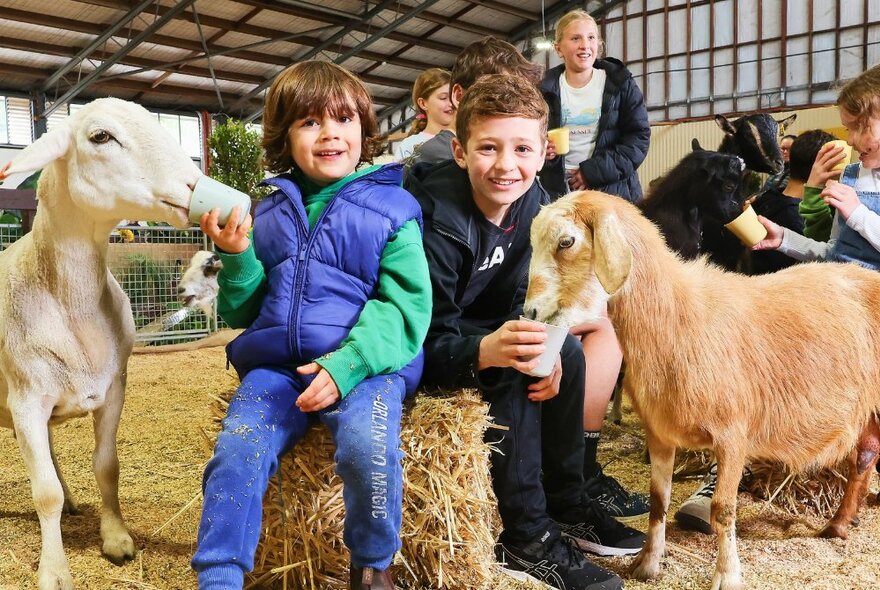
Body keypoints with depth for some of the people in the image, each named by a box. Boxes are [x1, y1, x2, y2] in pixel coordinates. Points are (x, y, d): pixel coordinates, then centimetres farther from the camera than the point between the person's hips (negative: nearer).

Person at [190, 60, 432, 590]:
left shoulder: (391, 208, 2)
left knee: (368, 446, -29)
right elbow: (240, 314, 19)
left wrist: (345, 366, -22)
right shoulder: (268, 215, 14)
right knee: (237, 453, -20)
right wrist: (236, 256, -1)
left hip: (366, 364, -3)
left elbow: (403, 305, -7)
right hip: (276, 366, 4)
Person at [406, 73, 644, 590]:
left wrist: (542, 344, -22)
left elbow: (524, 298, -1)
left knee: (566, 354, -6)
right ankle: (527, 539, -14)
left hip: (477, 326, 7)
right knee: (511, 373, -28)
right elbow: (429, 339, -30)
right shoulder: (439, 219, -31)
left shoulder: (535, 204, -9)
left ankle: (566, 505, 8)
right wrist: (486, 351, -50)